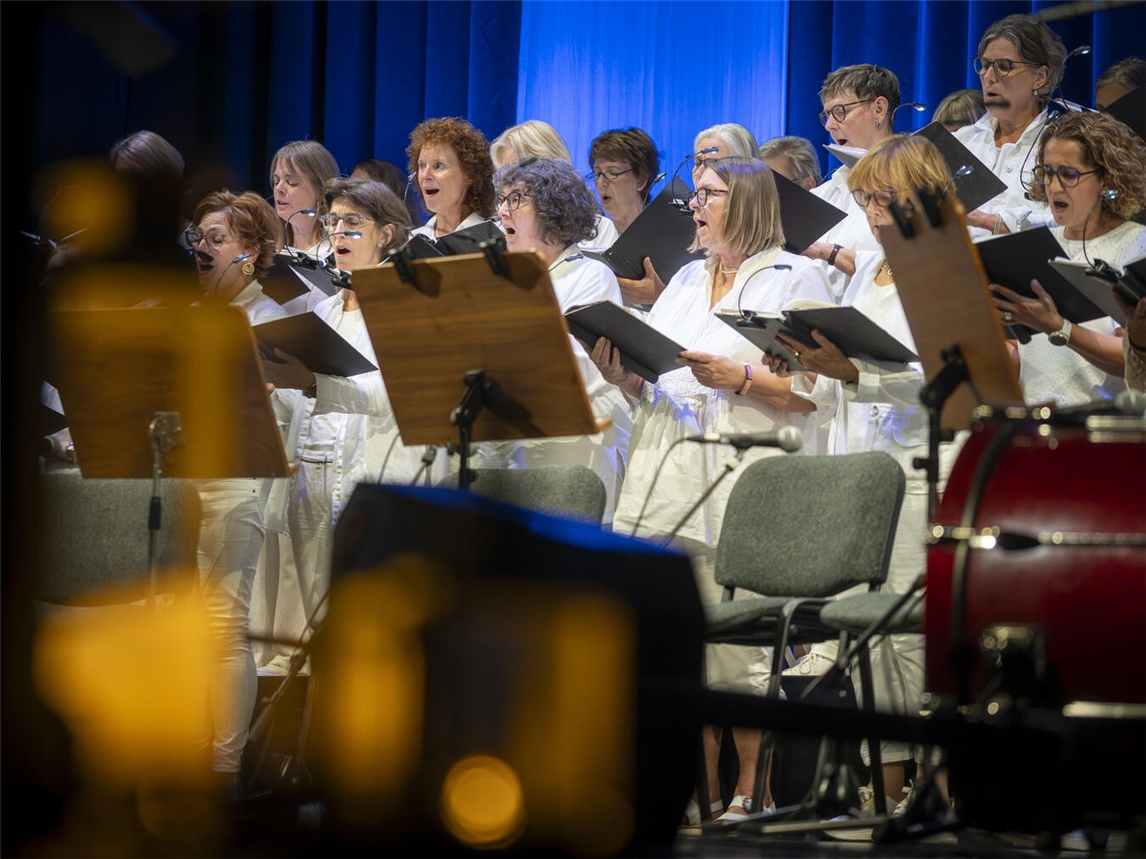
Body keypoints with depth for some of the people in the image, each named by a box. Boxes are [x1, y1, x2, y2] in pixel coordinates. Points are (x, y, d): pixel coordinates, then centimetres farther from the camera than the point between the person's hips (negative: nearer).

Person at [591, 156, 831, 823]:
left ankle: (753, 789, -1)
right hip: (668, 479, 6)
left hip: (744, 482, -6)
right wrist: (621, 374, 3)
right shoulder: (686, 280, 23)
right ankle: (703, 788, 6)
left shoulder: (796, 279, 3)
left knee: (742, 640, -9)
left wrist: (742, 379, -15)